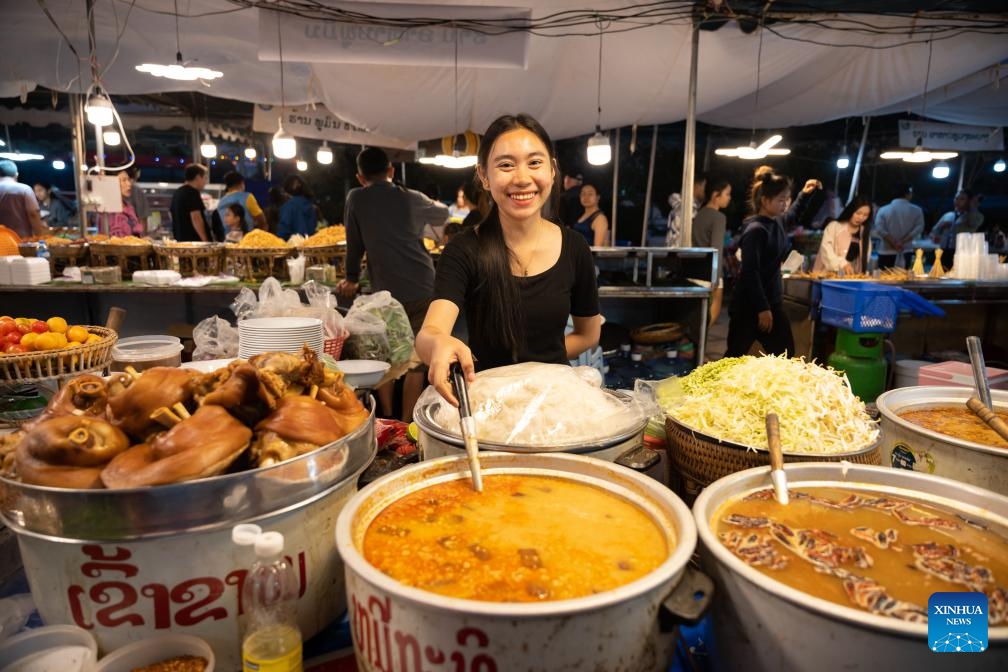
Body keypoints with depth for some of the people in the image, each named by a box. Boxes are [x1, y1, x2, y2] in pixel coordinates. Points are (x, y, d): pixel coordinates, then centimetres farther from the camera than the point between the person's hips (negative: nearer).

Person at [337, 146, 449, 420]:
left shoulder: (356, 198, 5)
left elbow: (354, 242, 11)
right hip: (423, 289, 2)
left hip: (386, 293, -1)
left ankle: (387, 418, 20)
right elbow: (443, 215, 29)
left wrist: (351, 279, 26)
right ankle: (406, 423, 10)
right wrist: (433, 203, 52)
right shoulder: (413, 199, 10)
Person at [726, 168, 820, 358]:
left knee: (785, 355, 13)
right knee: (735, 356, 1)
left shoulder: (778, 222, 8)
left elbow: (794, 214, 36)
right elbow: (750, 272, -23)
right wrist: (762, 308, -23)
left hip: (772, 301, 9)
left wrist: (804, 194, 21)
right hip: (748, 306, -9)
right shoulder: (755, 230, -19)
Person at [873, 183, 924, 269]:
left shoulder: (883, 210, -1)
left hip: (886, 252, -1)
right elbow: (918, 228, -8)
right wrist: (902, 242, -10)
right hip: (905, 252, 1)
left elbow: (880, 229, -12)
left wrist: (894, 244, -9)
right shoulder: (916, 210, 3)